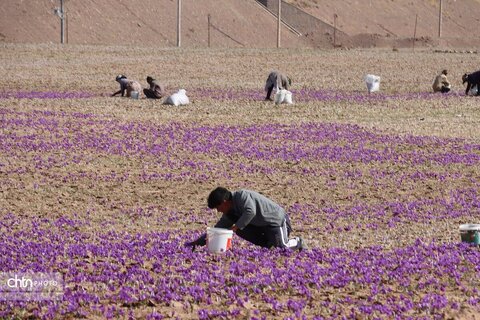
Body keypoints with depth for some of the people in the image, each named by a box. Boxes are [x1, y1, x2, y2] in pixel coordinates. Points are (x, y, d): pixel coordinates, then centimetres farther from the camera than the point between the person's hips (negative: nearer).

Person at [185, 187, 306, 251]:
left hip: (276, 219, -9)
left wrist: (236, 226, -40)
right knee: (240, 230, -5)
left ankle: (297, 242, 13)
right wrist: (198, 242, -2)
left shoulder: (241, 195, -24)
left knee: (280, 247, -20)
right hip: (261, 224, 9)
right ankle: (268, 243, 4)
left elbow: (250, 211, -41)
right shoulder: (230, 212, 3)